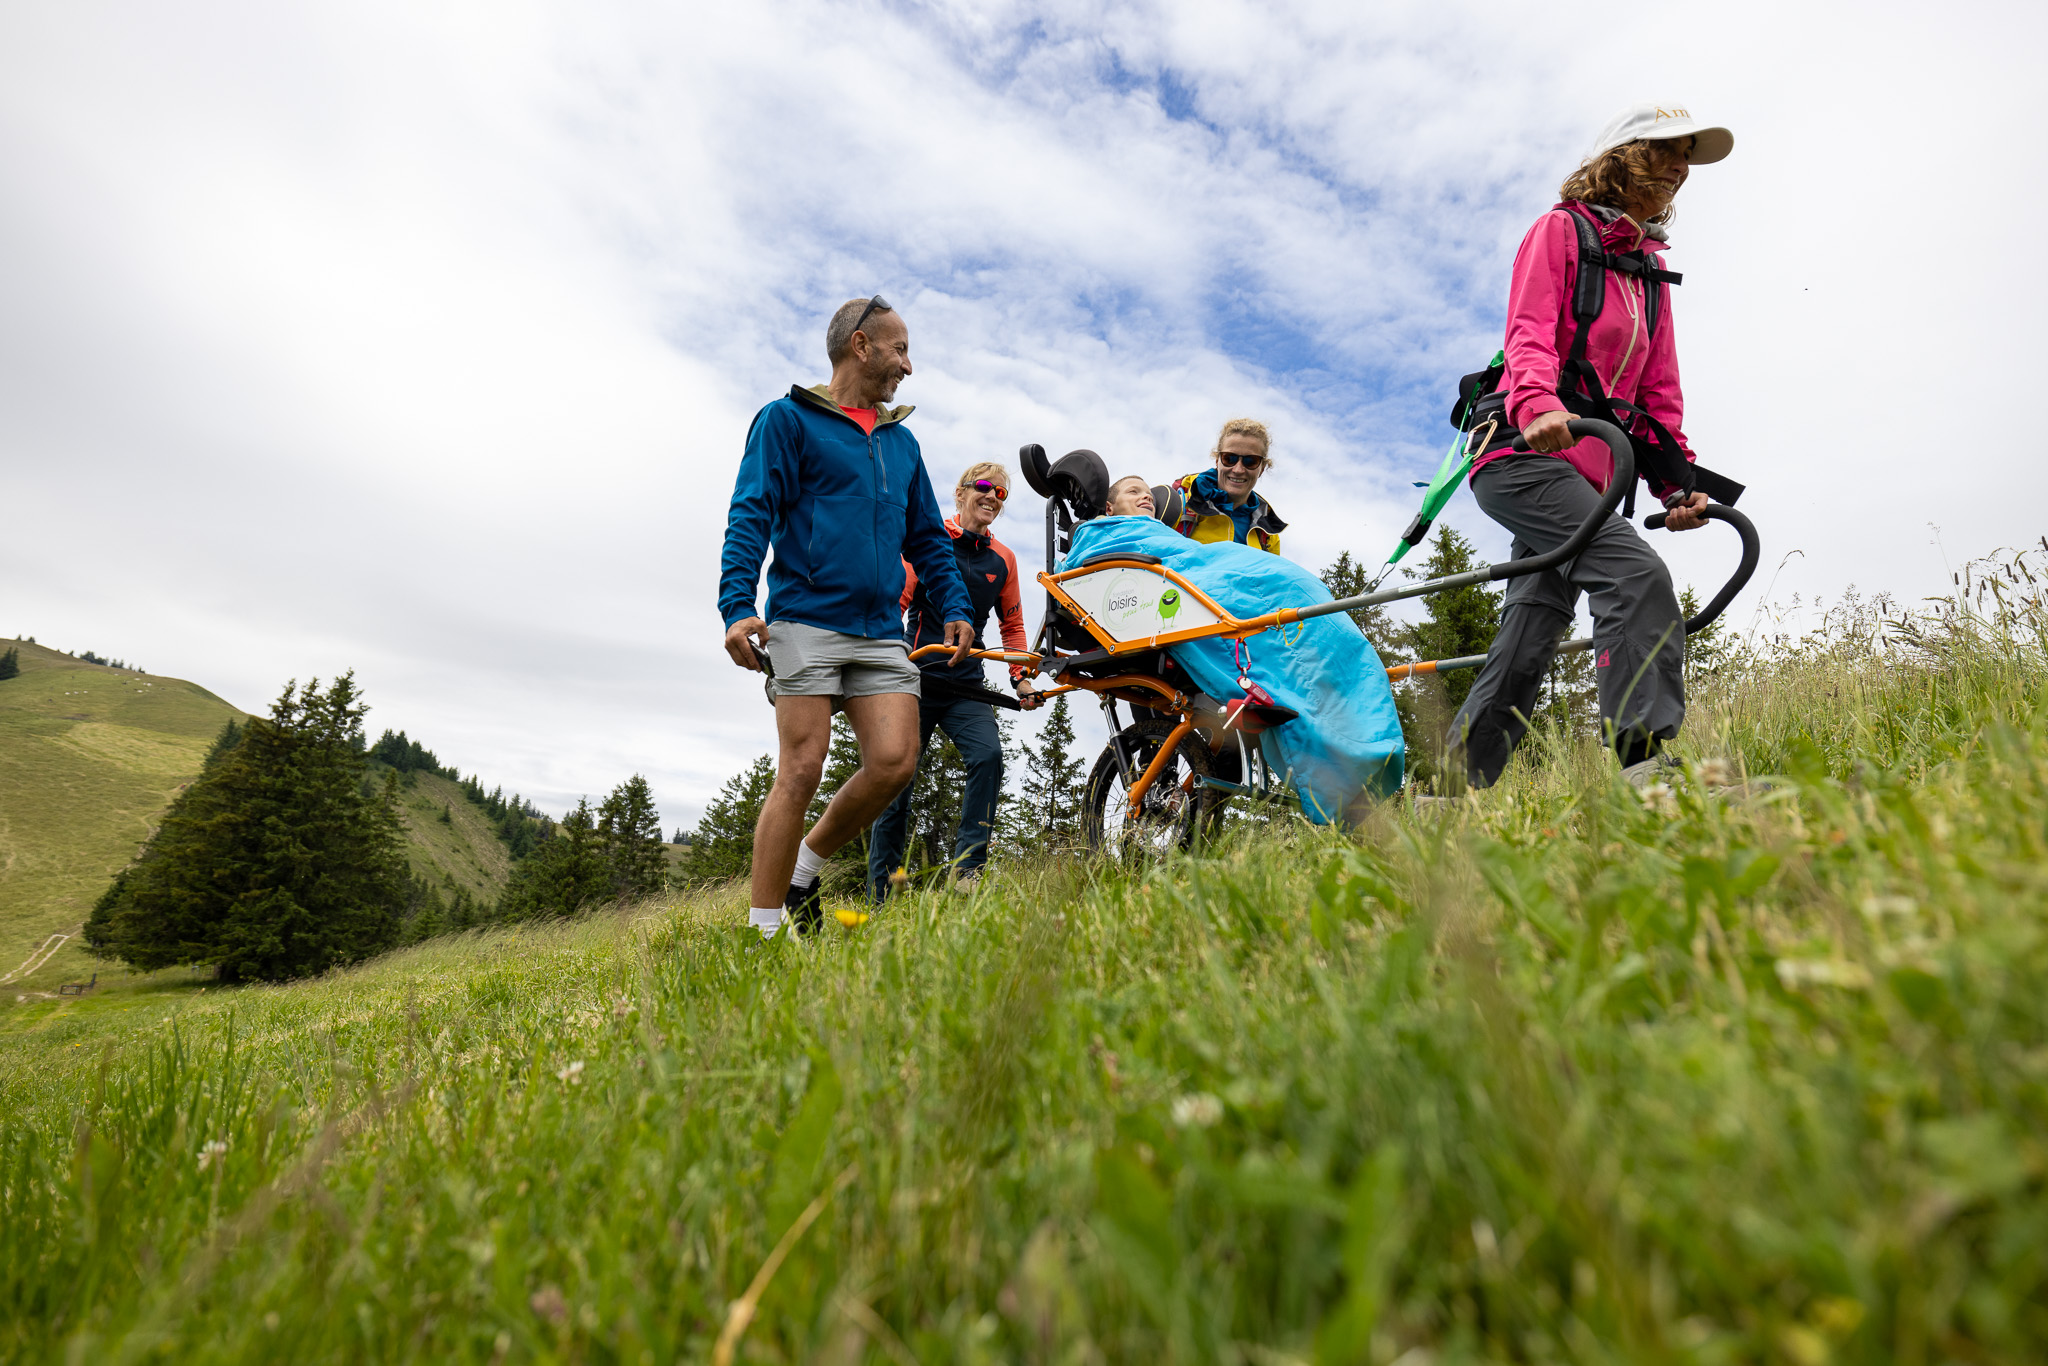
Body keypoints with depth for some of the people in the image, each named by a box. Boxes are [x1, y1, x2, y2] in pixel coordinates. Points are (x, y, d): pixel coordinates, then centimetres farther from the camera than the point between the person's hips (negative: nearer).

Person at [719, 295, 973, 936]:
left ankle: (806, 866, 16)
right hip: (807, 623, -5)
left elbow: (928, 539, 25)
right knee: (802, 770, -9)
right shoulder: (788, 419, 6)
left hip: (881, 634, 5)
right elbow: (750, 516, -4)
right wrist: (736, 606, -17)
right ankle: (765, 931, 3)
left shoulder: (901, 442, 24)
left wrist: (955, 606, 11)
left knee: (895, 762, -8)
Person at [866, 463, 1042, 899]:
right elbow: (895, 599, -5)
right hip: (917, 680, -3)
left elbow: (1012, 625, 20)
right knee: (897, 779, 0)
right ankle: (880, 895, 12)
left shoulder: (1002, 559, 11)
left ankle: (968, 867, -14)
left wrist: (1021, 677, 9)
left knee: (989, 755, -23)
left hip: (967, 689, 3)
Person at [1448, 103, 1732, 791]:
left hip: (1590, 470, 7)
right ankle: (1645, 760, -32)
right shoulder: (1560, 228, 6)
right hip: (1524, 451, -7)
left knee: (1527, 645, 3)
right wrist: (1537, 404, -32)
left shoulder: (1651, 268, 26)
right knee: (1639, 577, -27)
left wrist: (1677, 478, 9)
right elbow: (1529, 332, -11)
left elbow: (1659, 385, 22)